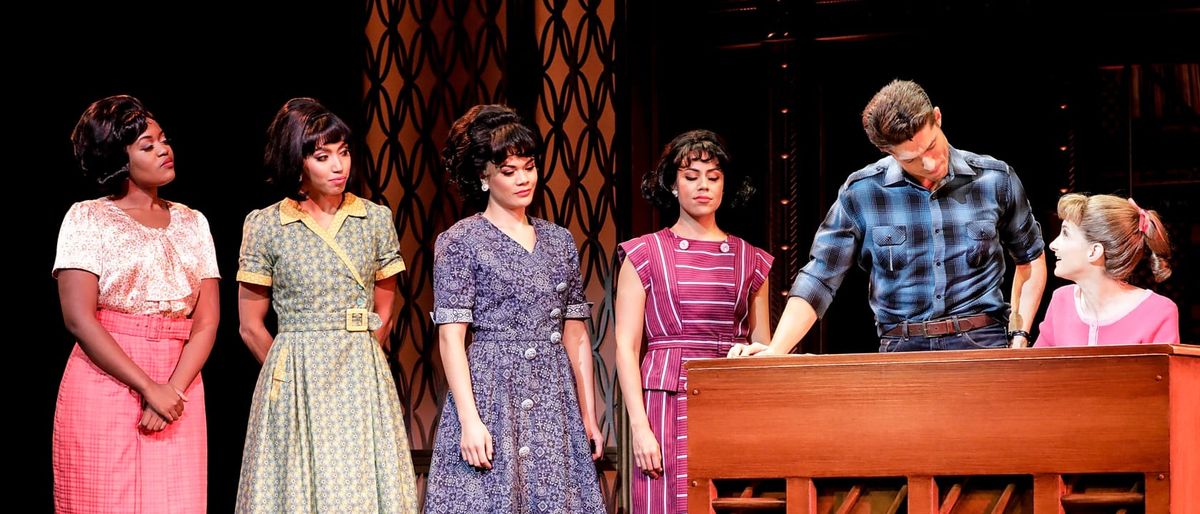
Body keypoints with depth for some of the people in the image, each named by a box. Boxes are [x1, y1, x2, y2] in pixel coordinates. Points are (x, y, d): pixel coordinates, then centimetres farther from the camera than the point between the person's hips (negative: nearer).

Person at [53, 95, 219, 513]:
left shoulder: (192, 223, 12)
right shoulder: (87, 219, 0)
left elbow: (207, 321, 5)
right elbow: (78, 318, -10)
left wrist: (173, 390, -12)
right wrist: (149, 389, -15)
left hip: (178, 393, 4)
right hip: (104, 385, -3)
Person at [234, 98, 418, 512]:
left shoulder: (376, 220, 5)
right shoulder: (265, 226, -1)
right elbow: (251, 326, 4)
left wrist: (357, 362, 10)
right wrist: (296, 372, 8)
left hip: (365, 381, 2)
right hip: (295, 384, -2)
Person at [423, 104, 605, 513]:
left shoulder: (559, 241, 14)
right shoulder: (459, 242, -1)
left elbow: (576, 334, 15)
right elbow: (450, 337, -7)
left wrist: (589, 416, 11)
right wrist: (470, 420, -15)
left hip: (555, 400, 5)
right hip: (489, 394, -4)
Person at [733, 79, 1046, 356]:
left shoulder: (996, 180, 3)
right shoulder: (860, 194, -1)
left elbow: (1030, 258, 19)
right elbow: (819, 279, 1)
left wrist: (1020, 336, 9)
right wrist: (775, 351, -12)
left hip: (983, 346, 0)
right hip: (902, 349, 0)